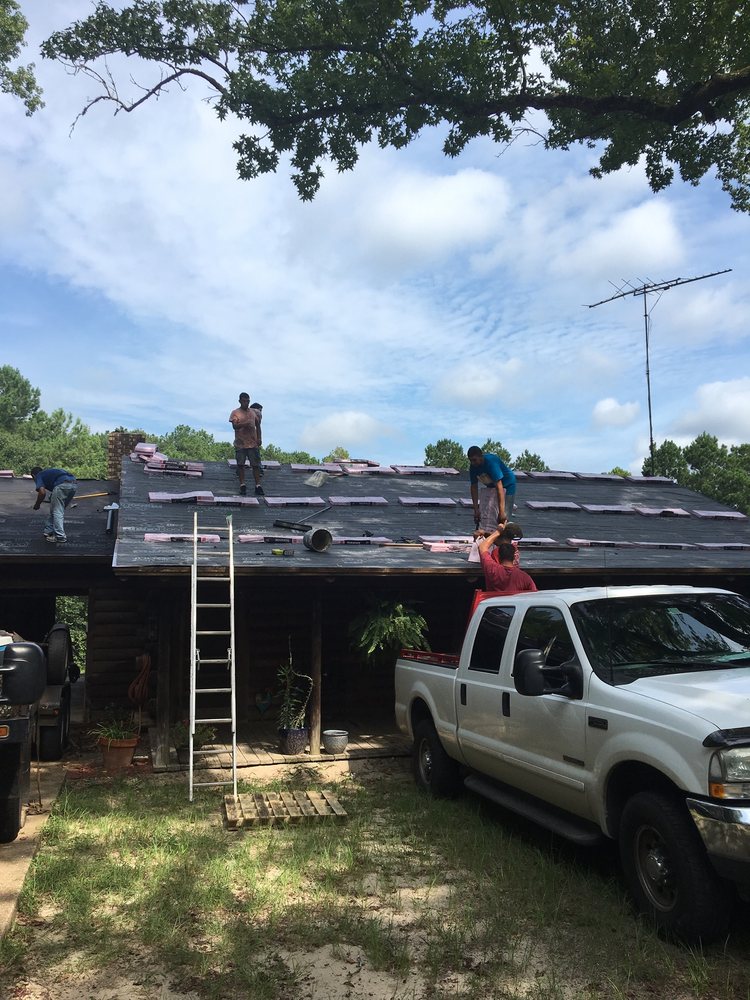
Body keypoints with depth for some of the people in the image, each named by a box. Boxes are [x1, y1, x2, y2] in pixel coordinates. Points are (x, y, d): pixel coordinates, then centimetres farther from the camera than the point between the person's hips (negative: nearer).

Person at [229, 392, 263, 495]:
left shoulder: (254, 412, 10)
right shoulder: (235, 413, 0)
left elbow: (258, 426, 15)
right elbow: (234, 426, -13)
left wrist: (259, 438, 5)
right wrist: (244, 424, -29)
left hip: (253, 443, 2)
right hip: (240, 443, -2)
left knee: (255, 465, 0)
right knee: (240, 464, 2)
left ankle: (258, 485, 3)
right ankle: (242, 485, 11)